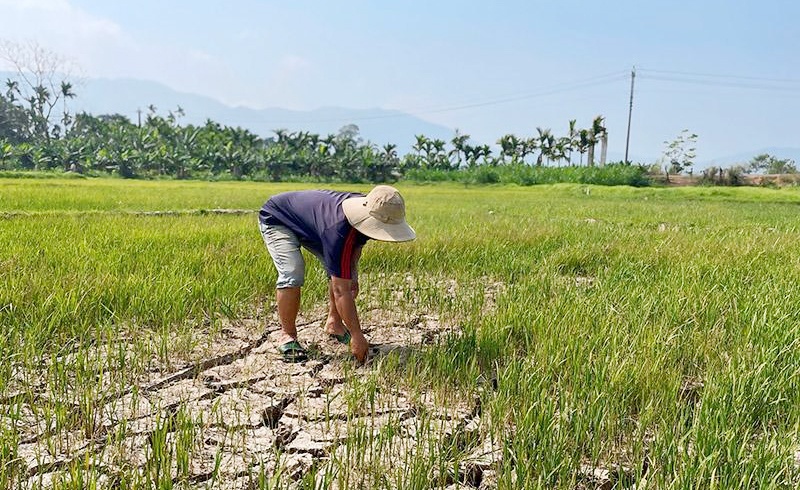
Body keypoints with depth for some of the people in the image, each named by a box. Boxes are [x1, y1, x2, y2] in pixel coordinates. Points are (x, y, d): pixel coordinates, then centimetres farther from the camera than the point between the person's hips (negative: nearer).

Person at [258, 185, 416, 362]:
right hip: (276, 219, -8)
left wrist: (353, 274, -9)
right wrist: (357, 335, -36)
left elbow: (357, 244, 5)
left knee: (341, 271, -2)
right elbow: (341, 290, -40)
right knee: (292, 275, -26)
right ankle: (287, 335, -8)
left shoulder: (367, 207, -20)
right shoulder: (339, 230, -43)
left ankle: (333, 323, 13)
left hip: (309, 220, 8)